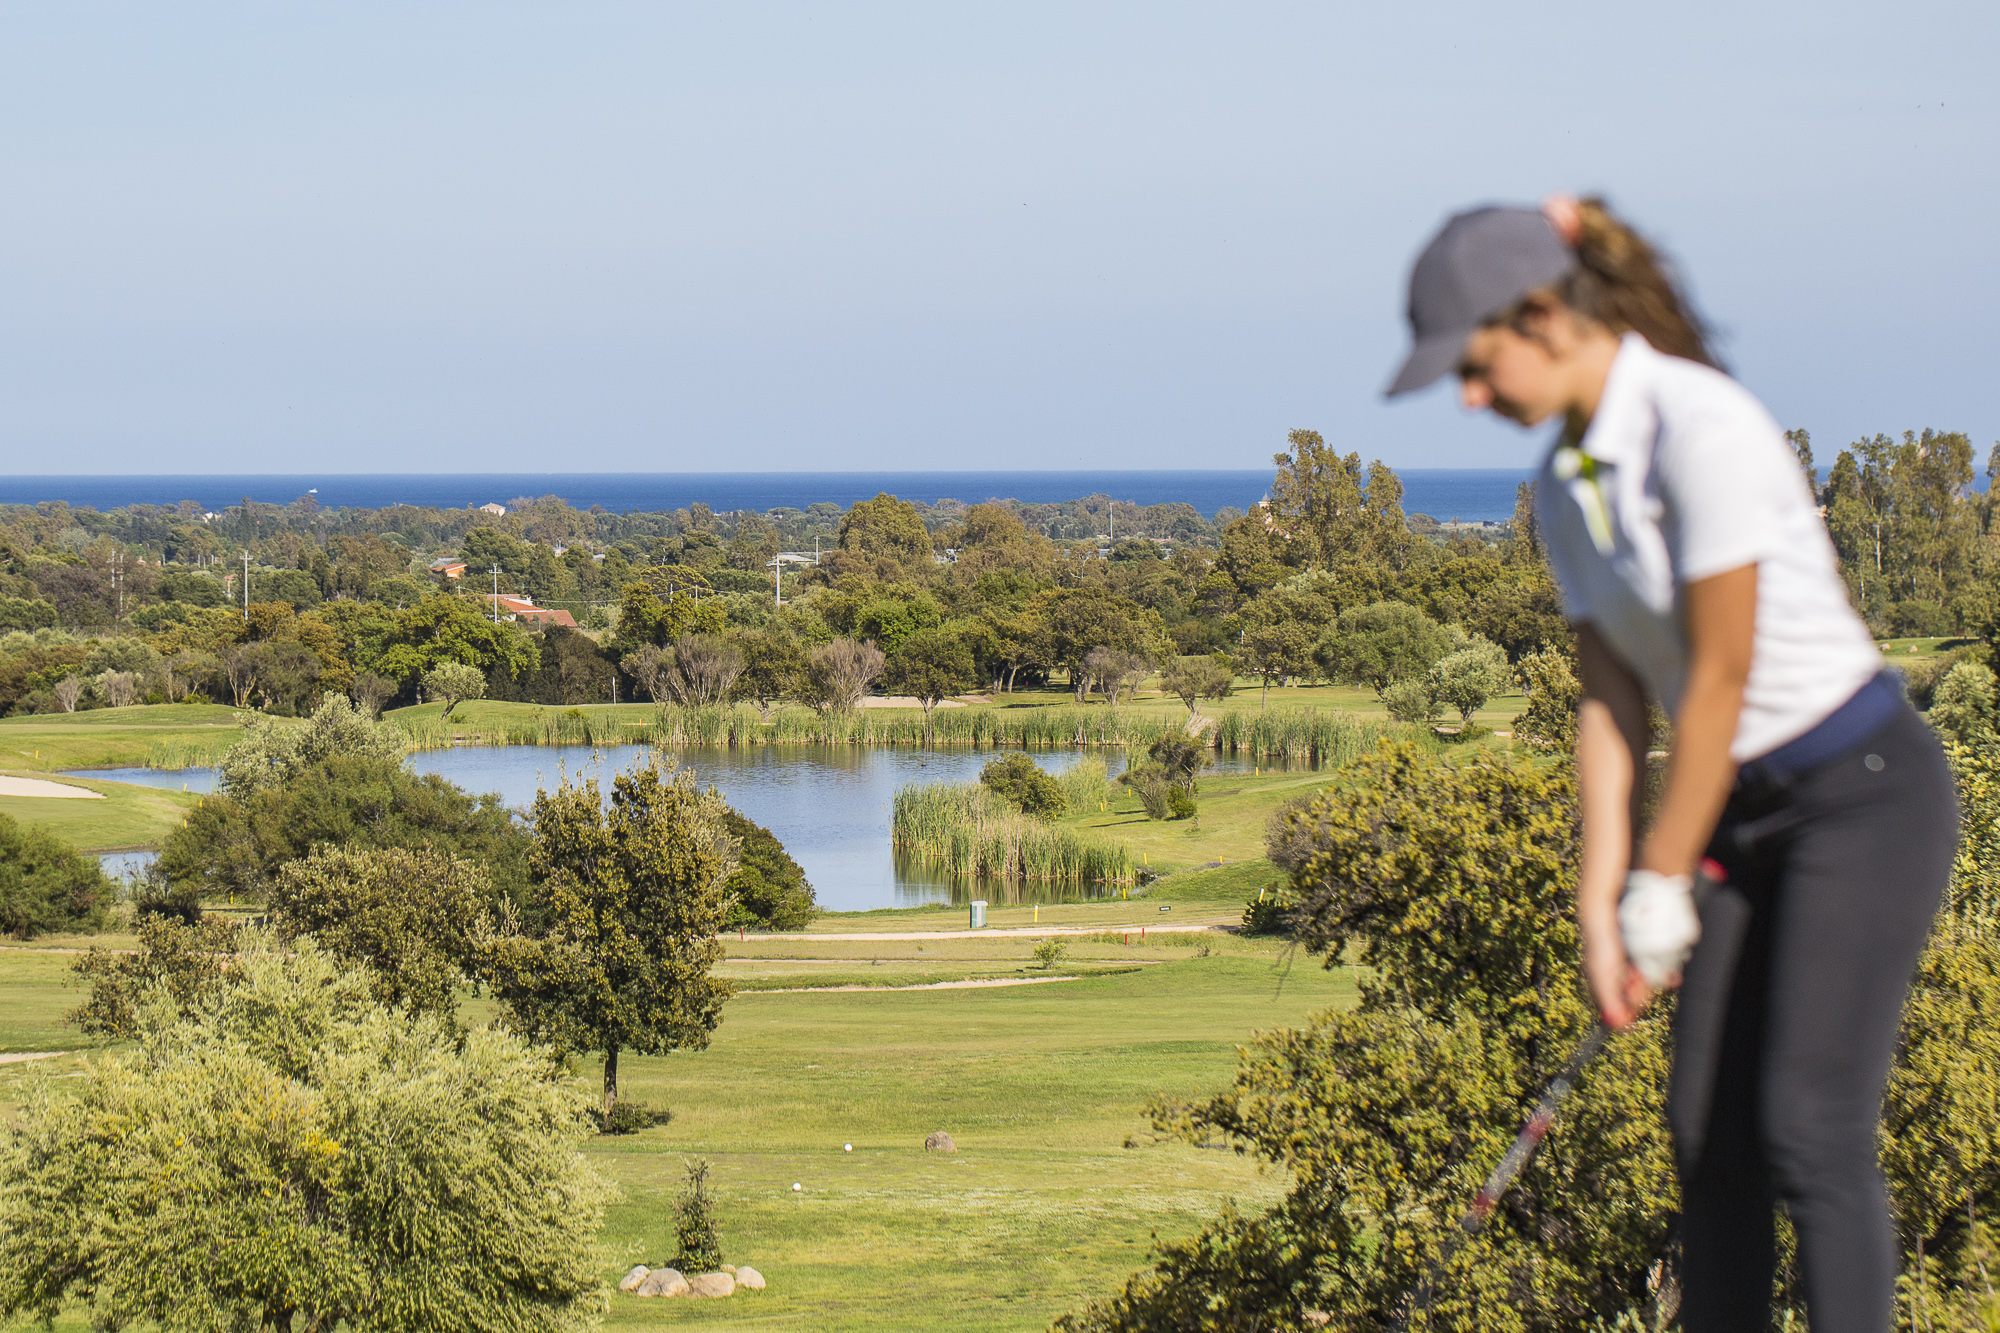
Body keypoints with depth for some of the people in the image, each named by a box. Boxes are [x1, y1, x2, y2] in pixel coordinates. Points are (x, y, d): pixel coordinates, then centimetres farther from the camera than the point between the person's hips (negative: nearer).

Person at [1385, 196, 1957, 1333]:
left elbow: (1722, 679, -19)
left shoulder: (1701, 428, -21)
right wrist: (1601, 903, -2)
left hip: (1867, 793, -9)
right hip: (1748, 811, 9)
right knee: (1710, 1131, 5)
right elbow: (1614, 699, 6)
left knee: (1809, 1126, -14)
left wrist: (1664, 888, -13)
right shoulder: (1567, 486, 7)